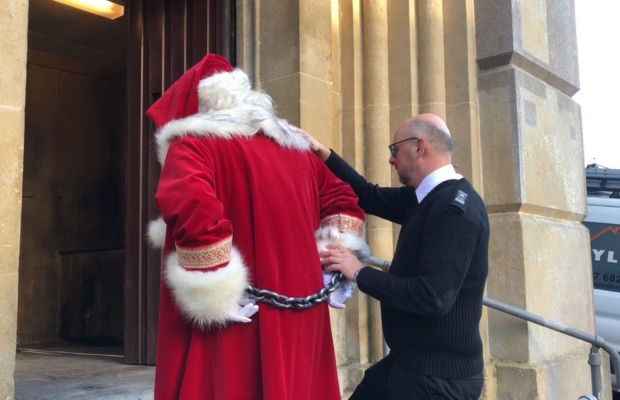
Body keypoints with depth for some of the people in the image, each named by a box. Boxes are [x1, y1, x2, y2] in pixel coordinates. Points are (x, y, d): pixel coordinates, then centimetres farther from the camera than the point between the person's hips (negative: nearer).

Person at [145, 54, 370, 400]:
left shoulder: (192, 143, -5)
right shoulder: (295, 147, 16)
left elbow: (191, 206, -24)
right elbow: (343, 199, 22)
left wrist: (213, 298, -17)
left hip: (233, 325, -6)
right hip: (299, 315, 6)